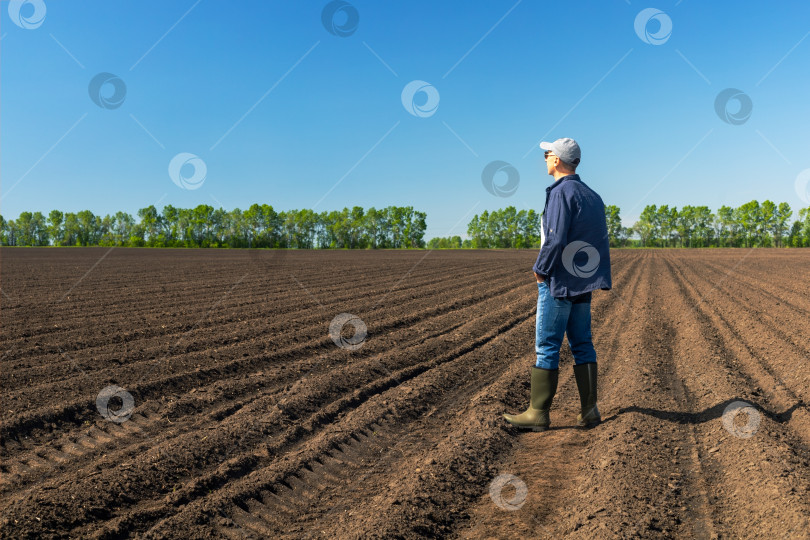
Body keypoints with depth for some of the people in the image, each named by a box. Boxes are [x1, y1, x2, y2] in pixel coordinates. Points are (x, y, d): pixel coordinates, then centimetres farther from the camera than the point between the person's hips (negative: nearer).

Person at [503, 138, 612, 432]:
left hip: (559, 280, -9)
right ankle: (589, 410, 14)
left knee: (547, 346, -4)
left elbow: (556, 238, -21)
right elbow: (601, 242, 15)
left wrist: (540, 270, -9)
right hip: (583, 280, 9)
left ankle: (538, 413, 2)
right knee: (582, 344, 11)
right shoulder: (592, 195, 14)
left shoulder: (561, 192, -13)